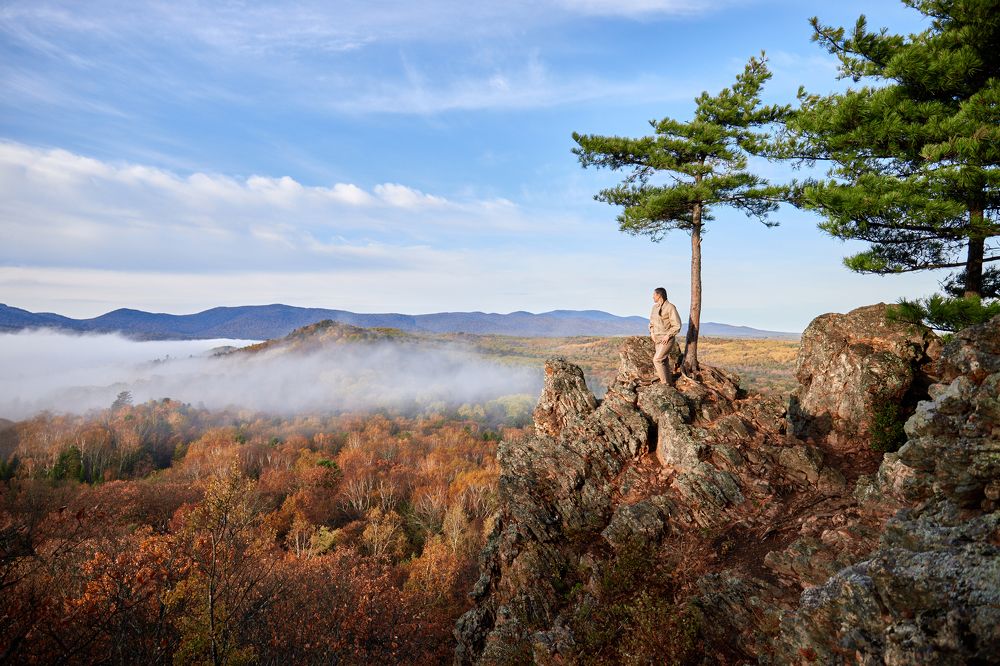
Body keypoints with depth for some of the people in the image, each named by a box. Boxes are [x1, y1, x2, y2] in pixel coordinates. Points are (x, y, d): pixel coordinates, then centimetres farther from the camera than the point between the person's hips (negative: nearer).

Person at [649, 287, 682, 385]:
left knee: (657, 359, -15)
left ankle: (665, 382, -6)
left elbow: (677, 325, -14)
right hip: (657, 339, 8)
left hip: (667, 339, -8)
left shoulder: (670, 307, -14)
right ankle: (670, 383, 19)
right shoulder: (655, 307, 9)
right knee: (663, 362, 10)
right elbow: (652, 322, 20)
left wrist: (667, 336, -19)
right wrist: (652, 333, 4)